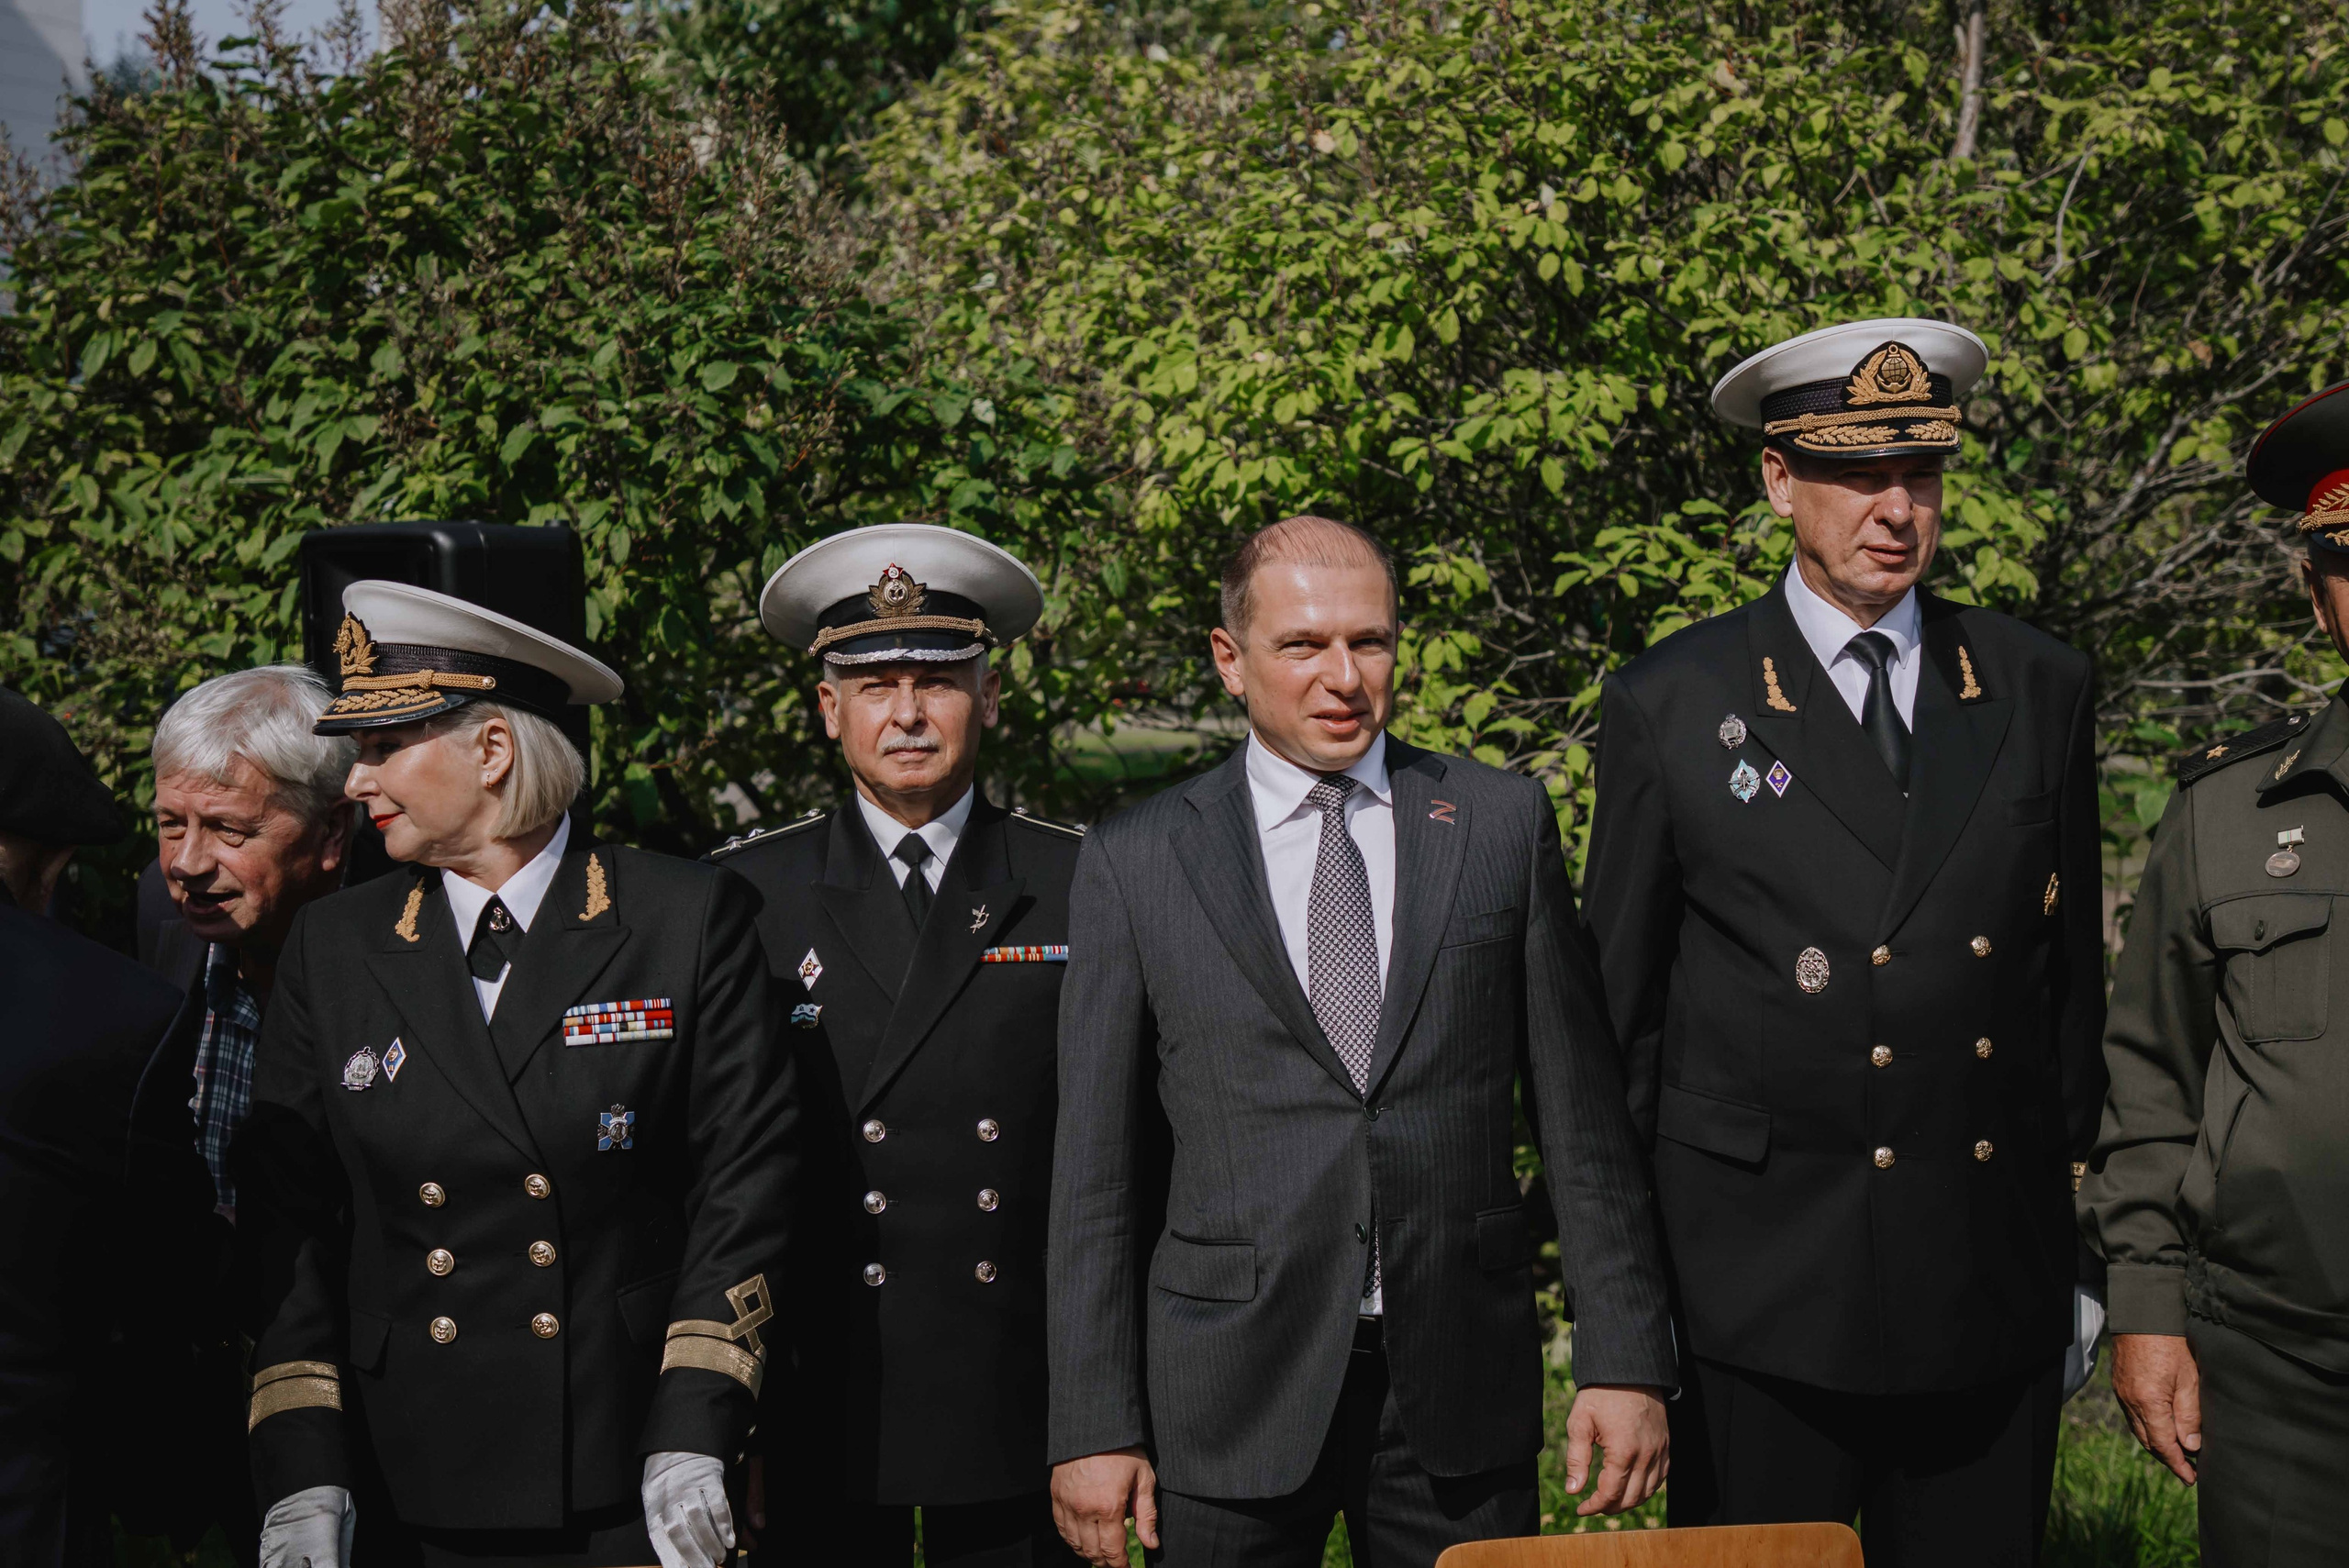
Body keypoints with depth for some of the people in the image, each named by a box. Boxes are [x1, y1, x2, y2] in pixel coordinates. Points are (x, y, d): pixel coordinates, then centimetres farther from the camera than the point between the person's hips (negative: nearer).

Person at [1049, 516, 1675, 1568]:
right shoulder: (1135, 861, 1)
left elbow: (1581, 1115, 5)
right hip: (1230, 1396, -1)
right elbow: (1098, 1168, 1)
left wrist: (1623, 1361, 1)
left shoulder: (1504, 823, 4)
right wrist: (1095, 1429, -2)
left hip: (1462, 1390, 1)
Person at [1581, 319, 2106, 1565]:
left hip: (1997, 1282, 3)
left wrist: (2068, 1177, 12)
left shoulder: (2040, 689, 6)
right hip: (1759, 1284, -3)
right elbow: (1619, 1009, 2)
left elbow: (2071, 967, 12)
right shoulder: (1669, 706, -3)